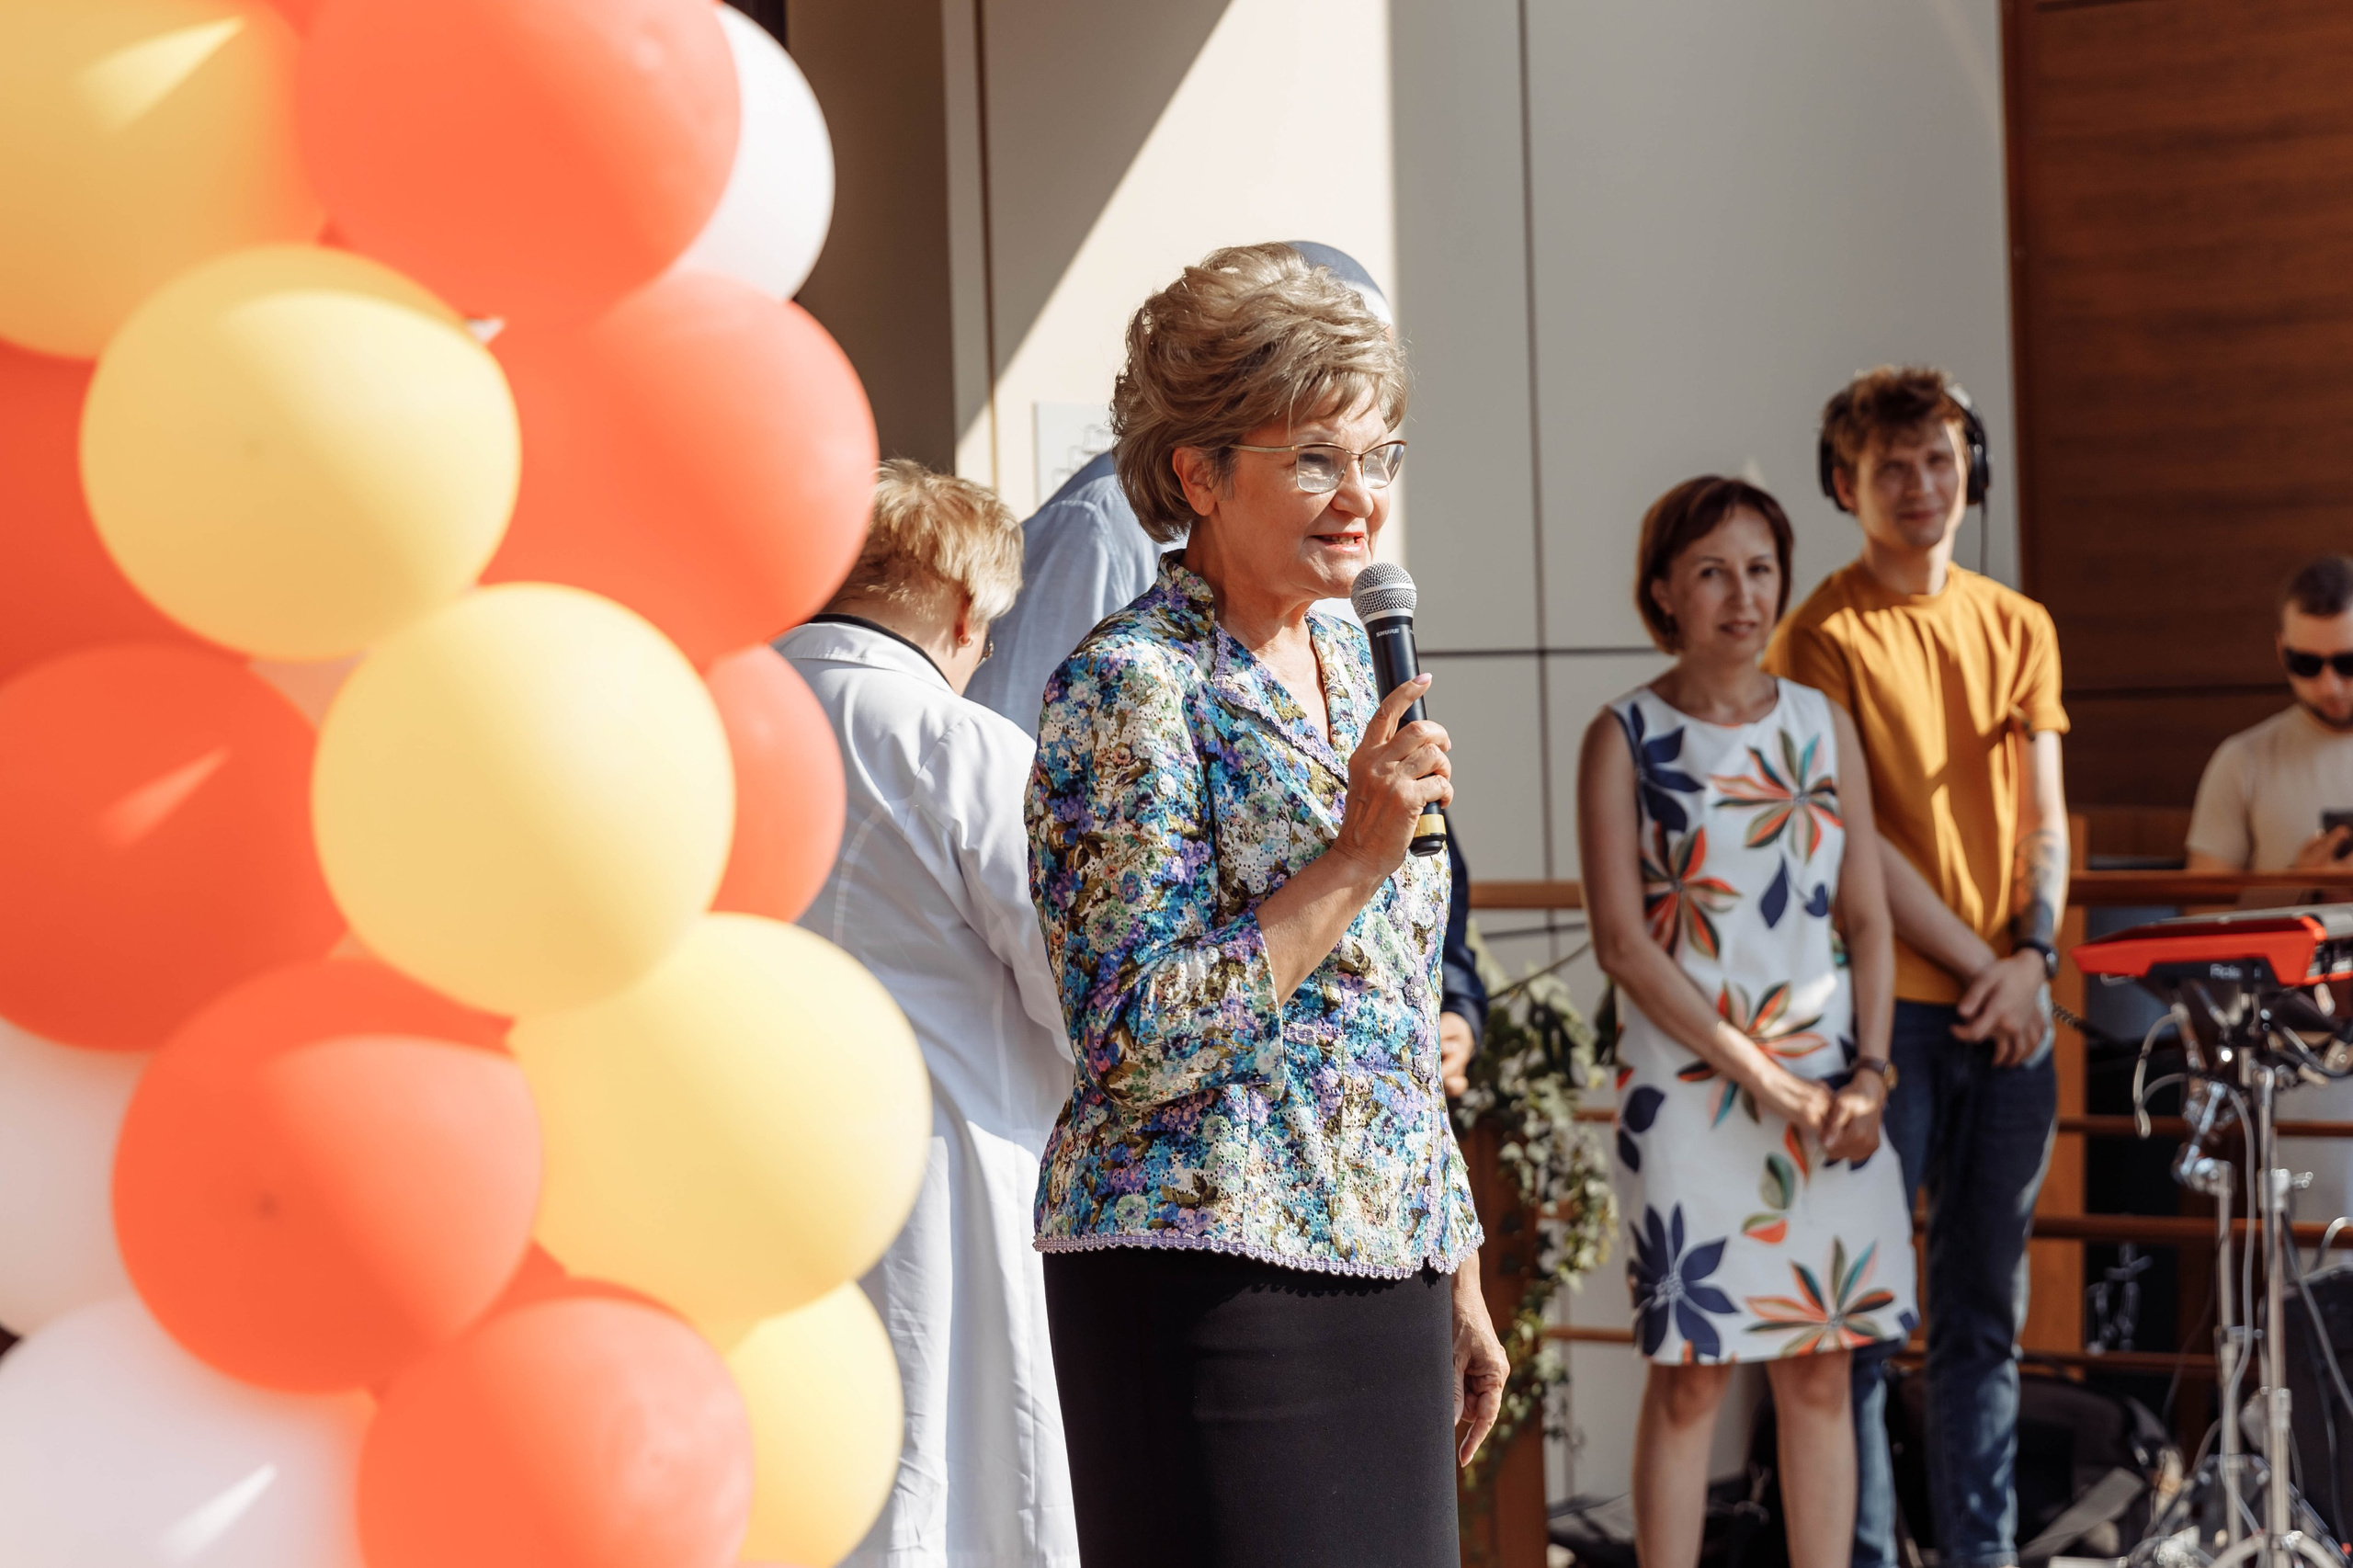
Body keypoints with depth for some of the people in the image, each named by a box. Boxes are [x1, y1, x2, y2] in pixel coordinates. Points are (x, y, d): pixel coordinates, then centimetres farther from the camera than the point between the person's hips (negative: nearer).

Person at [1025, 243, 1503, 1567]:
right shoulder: (1131, 687, -10)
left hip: (1381, 1264, 8)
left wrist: (1458, 1278, 18)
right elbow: (1136, 1043, -17)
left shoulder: (1346, 662, 14)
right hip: (1210, 1276, -7)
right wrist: (1356, 857, -18)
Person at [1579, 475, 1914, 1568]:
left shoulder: (1824, 727, 10)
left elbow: (1867, 918, 10)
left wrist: (1869, 1072, -6)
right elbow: (1622, 943, -9)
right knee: (1690, 1381, -2)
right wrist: (1762, 1076, -14)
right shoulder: (1626, 737, -2)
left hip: (1834, 1094, 4)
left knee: (1821, 1373, 6)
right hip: (1689, 1091, -4)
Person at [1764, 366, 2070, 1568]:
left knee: (1986, 1311, 10)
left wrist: (2032, 954, -6)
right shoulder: (1824, 636, -4)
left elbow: (2042, 816, 10)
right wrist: (1977, 965, -10)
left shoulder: (2019, 628, 13)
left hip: (2011, 1007, 5)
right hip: (1887, 1006, -5)